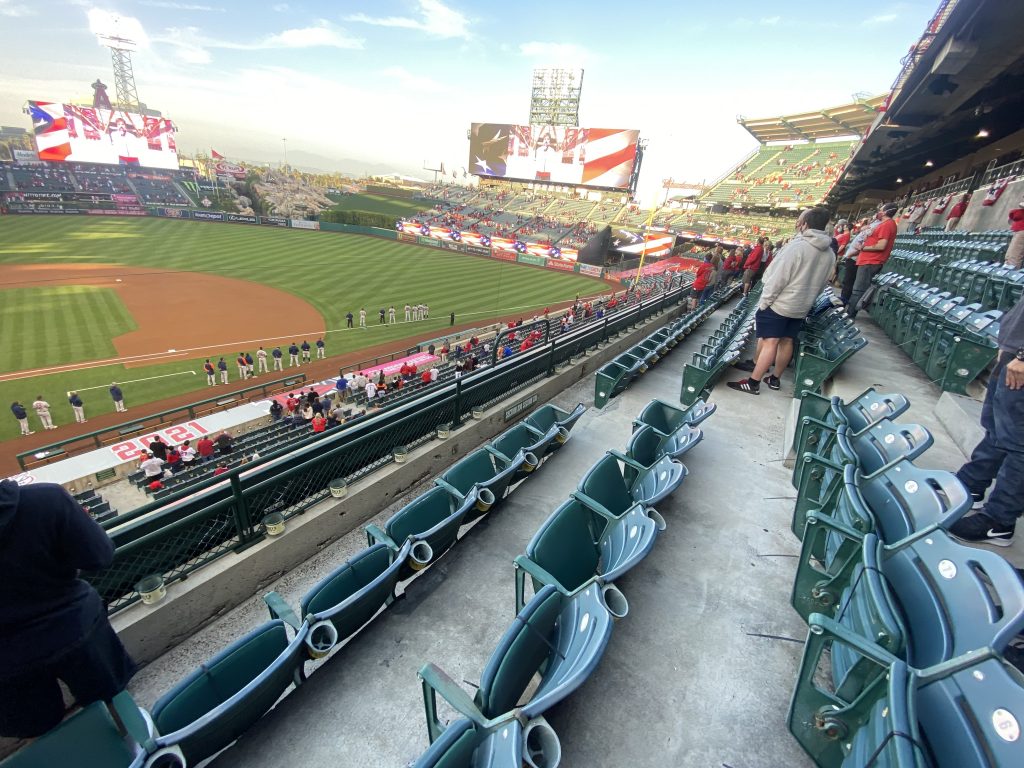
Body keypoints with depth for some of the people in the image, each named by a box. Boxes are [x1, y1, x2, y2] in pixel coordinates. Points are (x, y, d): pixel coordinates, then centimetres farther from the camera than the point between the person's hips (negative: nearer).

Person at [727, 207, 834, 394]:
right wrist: (806, 299, 22)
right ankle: (775, 379, 24)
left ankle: (753, 383, -9)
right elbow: (821, 284, 13)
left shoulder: (797, 246, -17)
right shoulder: (830, 254, 7)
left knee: (770, 342, -9)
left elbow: (778, 278, -19)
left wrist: (763, 302, -13)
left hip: (779, 304, -7)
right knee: (787, 341, 14)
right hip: (801, 307, 7)